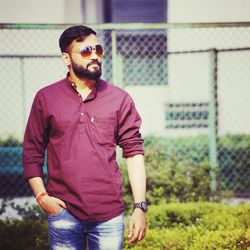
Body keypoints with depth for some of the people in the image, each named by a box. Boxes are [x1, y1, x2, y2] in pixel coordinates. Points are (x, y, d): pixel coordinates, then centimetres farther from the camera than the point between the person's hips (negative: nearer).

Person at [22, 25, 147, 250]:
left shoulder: (120, 99, 3)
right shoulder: (45, 98, 4)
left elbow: (134, 152, 2)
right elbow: (32, 153, 7)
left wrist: (140, 208, -4)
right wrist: (42, 196, -4)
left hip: (110, 216, 0)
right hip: (63, 213, 0)